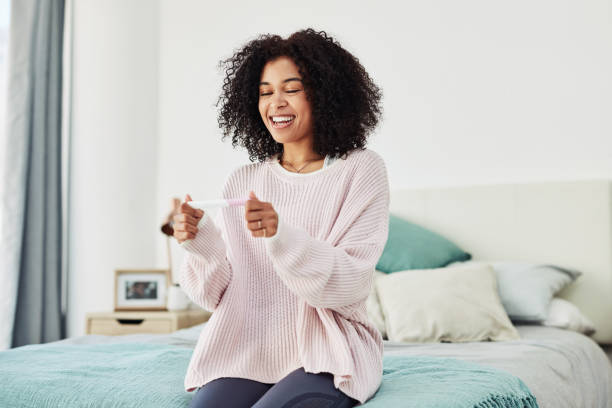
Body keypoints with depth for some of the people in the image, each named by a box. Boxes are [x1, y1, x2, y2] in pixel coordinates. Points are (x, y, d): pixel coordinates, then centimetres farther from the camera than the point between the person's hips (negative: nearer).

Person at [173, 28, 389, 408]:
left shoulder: (361, 170, 0)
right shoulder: (241, 182, 10)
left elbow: (352, 285, -10)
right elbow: (221, 294, 7)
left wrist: (282, 236, -25)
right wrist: (202, 242, -13)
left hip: (325, 356, -2)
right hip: (245, 350, 3)